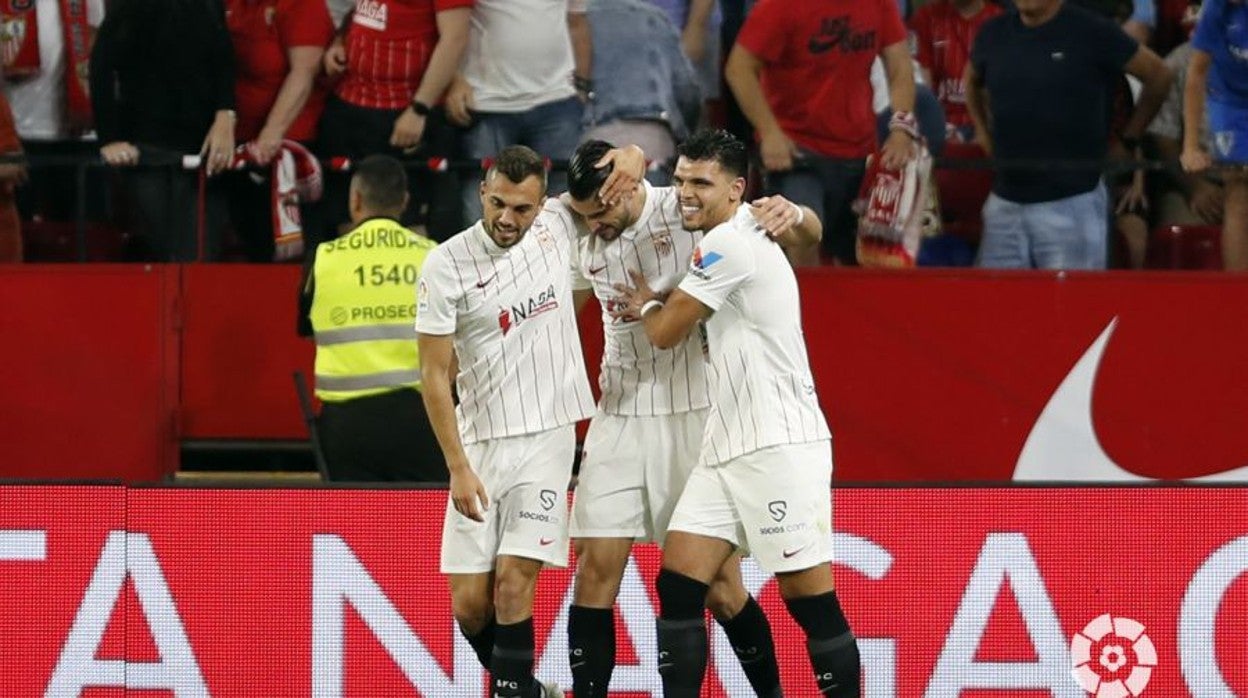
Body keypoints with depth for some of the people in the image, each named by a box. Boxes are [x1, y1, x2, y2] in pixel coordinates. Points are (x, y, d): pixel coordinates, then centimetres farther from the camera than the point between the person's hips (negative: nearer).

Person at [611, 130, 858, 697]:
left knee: (811, 601, -7)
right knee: (678, 586, 3)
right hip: (727, 451, 10)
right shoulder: (745, 230, 15)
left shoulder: (731, 242, -13)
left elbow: (665, 333, -7)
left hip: (779, 446, -10)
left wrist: (645, 305, 16)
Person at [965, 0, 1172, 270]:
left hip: (1072, 205, -5)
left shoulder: (1092, 32, -5)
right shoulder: (994, 34, 9)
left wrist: (1128, 139, 6)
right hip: (1005, 204, 5)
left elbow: (1158, 76, 4)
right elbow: (973, 81, 31)